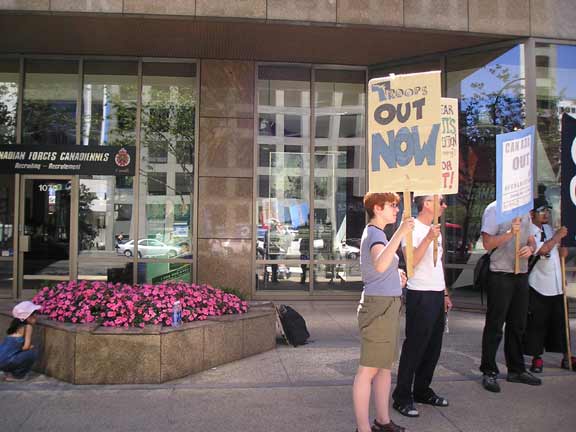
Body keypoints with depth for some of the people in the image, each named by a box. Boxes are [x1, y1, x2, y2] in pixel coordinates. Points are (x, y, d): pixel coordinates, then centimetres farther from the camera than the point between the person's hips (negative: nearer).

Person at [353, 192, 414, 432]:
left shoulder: (374, 233, 17)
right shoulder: (375, 234, -16)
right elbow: (379, 265, -38)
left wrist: (396, 273, 14)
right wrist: (400, 233, -42)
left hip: (387, 306, 11)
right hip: (379, 305, -11)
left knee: (385, 365, 17)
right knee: (368, 369, -4)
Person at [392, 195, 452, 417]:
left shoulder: (435, 229, 16)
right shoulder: (413, 228, -12)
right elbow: (411, 262, -24)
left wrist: (445, 293, 20)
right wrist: (429, 238, -30)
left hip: (437, 294, 9)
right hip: (420, 294, -9)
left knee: (433, 346, 14)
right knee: (414, 347, -3)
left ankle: (422, 390, 28)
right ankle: (402, 397, 7)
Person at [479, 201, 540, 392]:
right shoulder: (494, 209, -7)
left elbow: (531, 240, 19)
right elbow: (487, 243, -13)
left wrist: (530, 248, -3)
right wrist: (510, 233, -24)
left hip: (521, 274, 7)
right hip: (500, 274, -7)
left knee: (518, 325, 15)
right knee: (494, 326, 0)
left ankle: (516, 369, 28)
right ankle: (489, 372, 10)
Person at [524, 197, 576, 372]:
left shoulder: (549, 228, 12)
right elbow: (543, 249, -25)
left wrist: (562, 249, 3)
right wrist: (558, 235, -13)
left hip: (557, 287, 7)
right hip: (538, 287, -7)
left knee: (561, 322, 13)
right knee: (536, 324, 0)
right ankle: (537, 358, 15)